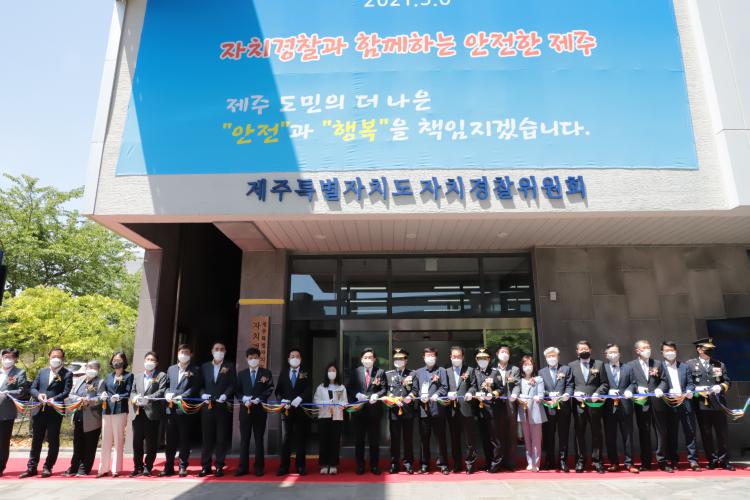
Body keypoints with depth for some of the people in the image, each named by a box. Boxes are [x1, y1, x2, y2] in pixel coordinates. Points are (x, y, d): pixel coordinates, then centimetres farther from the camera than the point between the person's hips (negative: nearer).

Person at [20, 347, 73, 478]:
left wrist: (54, 399, -25)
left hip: (55, 412, -4)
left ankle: (48, 467, 14)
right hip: (39, 410, 4)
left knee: (53, 441, 3)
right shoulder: (42, 372, 14)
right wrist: (38, 395, -10)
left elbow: (66, 392, -9)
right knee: (36, 440, 12)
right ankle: (31, 468, 21)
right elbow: (33, 388, 11)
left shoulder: (67, 374, -1)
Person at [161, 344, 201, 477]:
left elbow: (194, 388, -6)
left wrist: (181, 397, -17)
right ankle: (169, 467, 17)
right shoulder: (171, 369, 18)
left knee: (184, 439, 1)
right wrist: (167, 394, -6)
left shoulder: (195, 370, 3)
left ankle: (183, 467, 10)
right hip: (171, 408, 4)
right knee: (170, 439, 8)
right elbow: (166, 385, 15)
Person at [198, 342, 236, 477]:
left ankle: (219, 466, 9)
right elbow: (201, 385, 10)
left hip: (223, 406, -2)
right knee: (207, 437, 6)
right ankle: (205, 466, 14)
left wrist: (225, 395, -16)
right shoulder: (204, 367, 13)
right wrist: (203, 394, -9)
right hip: (207, 406, 2)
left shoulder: (229, 366, 6)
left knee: (222, 437, 2)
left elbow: (233, 384, -1)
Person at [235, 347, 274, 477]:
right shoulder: (242, 374, 11)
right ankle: (243, 467, 11)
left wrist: (257, 399, -15)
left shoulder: (266, 373, 4)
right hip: (245, 409, 2)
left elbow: (269, 389, -4)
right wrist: (244, 399, -11)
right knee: (244, 439, 5)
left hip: (260, 409, -2)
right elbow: (237, 391, 8)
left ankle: (259, 467, 10)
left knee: (259, 439, 4)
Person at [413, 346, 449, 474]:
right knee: (424, 438, 7)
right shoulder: (418, 372, 14)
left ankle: (442, 464, 11)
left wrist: (437, 395, -20)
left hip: (437, 409, -2)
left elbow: (444, 387, -2)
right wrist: (421, 397, -8)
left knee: (441, 438, 2)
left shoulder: (441, 371, 7)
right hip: (423, 409, 2)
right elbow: (415, 389, 10)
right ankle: (424, 464, 16)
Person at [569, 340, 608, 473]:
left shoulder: (599, 364, 8)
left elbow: (604, 383, 3)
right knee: (579, 433, 4)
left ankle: (597, 461, 14)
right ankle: (580, 461, 12)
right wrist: (575, 393, -10)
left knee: (596, 433, 4)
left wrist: (597, 394, -11)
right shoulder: (571, 365, 8)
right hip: (578, 404, 0)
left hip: (594, 403, 0)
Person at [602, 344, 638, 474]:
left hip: (625, 406, 1)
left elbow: (634, 383, 8)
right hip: (609, 406, -1)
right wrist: (608, 391, -17)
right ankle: (613, 463, 16)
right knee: (610, 436, 5)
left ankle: (628, 463, 13)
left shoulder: (628, 368, 12)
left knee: (627, 435, 4)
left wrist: (629, 390, -12)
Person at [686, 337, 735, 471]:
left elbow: (727, 381, 10)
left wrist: (720, 387, -10)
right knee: (706, 434, 4)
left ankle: (724, 460, 15)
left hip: (718, 403, 2)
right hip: (701, 404, -1)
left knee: (722, 433, 3)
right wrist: (697, 389, -13)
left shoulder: (719, 364, 13)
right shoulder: (690, 364, 6)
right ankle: (712, 460, 14)